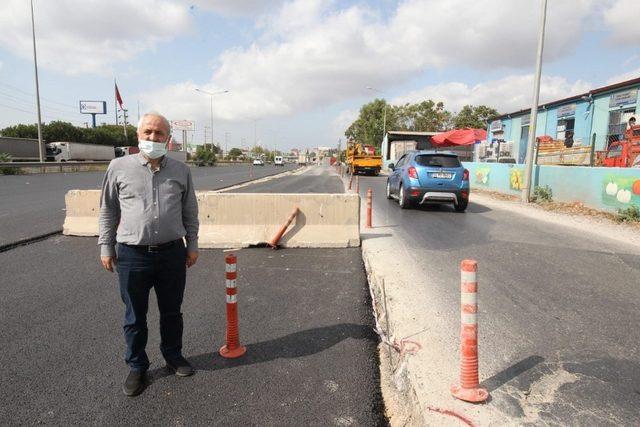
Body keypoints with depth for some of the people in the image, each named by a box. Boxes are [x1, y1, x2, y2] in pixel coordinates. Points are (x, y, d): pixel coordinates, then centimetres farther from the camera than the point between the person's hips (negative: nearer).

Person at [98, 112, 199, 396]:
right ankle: (136, 367, 30)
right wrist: (106, 246, 4)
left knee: (172, 312, 15)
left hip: (172, 253, 1)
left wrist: (192, 245, 9)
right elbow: (108, 210, 6)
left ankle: (173, 356, 36)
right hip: (132, 255, -1)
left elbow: (190, 212, 10)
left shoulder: (181, 171, 4)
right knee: (135, 317, 12)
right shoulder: (119, 167, 0)